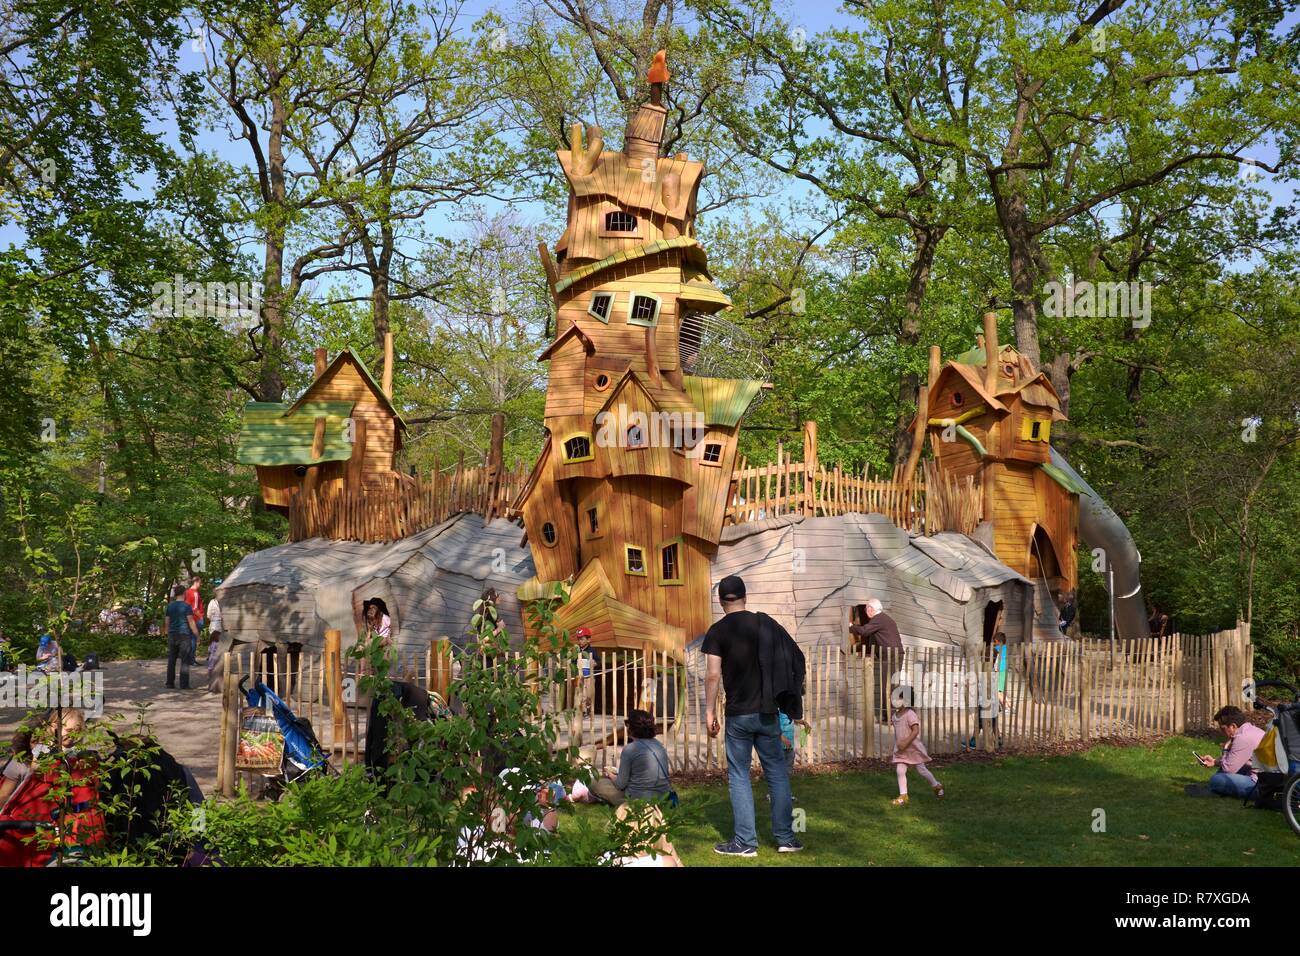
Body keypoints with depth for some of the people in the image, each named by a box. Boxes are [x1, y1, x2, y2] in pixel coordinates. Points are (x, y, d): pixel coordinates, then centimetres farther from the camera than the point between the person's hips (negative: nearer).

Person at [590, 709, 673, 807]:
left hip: (641, 799, -9)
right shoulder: (659, 745, 7)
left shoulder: (629, 749, -14)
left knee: (595, 783, 3)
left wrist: (611, 775, 15)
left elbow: (620, 784, -9)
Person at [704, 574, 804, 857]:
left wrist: (710, 712, -4)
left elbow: (713, 675, -12)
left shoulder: (717, 631, -6)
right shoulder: (766, 624, 4)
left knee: (739, 775, 5)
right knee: (777, 772, 10)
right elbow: (794, 658, 7)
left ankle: (745, 842, 4)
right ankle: (785, 837, 12)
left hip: (738, 715, -3)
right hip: (767, 712, 3)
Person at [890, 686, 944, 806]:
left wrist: (906, 743, -30)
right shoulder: (895, 715, 6)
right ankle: (903, 797, -3)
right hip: (900, 749, 6)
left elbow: (916, 731, -25)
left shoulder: (910, 714, -18)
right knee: (900, 771, -6)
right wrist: (897, 745, 20)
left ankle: (937, 787, 32)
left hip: (913, 748, -6)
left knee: (922, 770, 8)